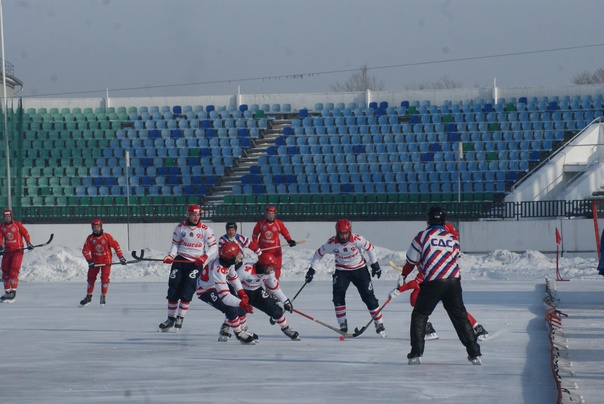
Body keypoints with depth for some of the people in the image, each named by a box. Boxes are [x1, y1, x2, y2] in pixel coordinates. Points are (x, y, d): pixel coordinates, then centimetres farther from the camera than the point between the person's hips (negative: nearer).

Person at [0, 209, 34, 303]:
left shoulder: (18, 225, -4)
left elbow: (25, 233, 4)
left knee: (14, 271, -16)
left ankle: (13, 292, -16)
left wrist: (28, 243, -5)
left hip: (18, 250, -5)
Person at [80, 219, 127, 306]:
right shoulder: (90, 238, -6)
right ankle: (88, 297, 19)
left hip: (106, 260, -3)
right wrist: (89, 260, -20)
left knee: (105, 278, -10)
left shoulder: (107, 236, -11)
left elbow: (116, 245, -7)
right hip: (95, 261, 3)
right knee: (91, 278, 6)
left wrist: (121, 257, -10)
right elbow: (85, 250, -7)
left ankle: (103, 297, 4)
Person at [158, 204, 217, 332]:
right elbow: (175, 244, 8)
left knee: (187, 292, -11)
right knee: (173, 290, 1)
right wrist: (171, 256, -9)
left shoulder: (205, 229, -4)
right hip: (180, 260, 2)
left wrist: (205, 257, -17)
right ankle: (170, 319, 12)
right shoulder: (180, 227, 2)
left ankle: (180, 318, -2)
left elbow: (213, 247, -1)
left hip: (196, 262, -2)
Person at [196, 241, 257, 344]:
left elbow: (233, 277, 7)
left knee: (240, 306, 5)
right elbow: (225, 297, -46)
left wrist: (241, 292, -2)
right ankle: (240, 334, -5)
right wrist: (242, 303, -52)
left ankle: (244, 330, 23)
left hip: (217, 285, 9)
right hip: (205, 291, -9)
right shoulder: (218, 270, -42)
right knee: (231, 308, -23)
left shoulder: (228, 261, -15)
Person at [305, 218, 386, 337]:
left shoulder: (357, 239, -23)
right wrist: (312, 269, -5)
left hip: (359, 269, -1)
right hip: (342, 271, 1)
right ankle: (343, 326, -7)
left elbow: (370, 248, -7)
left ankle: (379, 324, 8)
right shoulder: (332, 243, -19)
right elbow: (319, 253, -4)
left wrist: (375, 264, -3)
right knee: (338, 295, -17)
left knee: (368, 296, -4)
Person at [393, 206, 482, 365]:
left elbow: (411, 261, 6)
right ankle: (474, 353, 8)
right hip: (453, 281, 3)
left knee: (419, 315, 10)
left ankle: (416, 353, 3)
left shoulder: (423, 236, 0)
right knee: (460, 316, 12)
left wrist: (402, 277, 21)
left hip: (432, 283, -3)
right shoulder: (453, 238, 10)